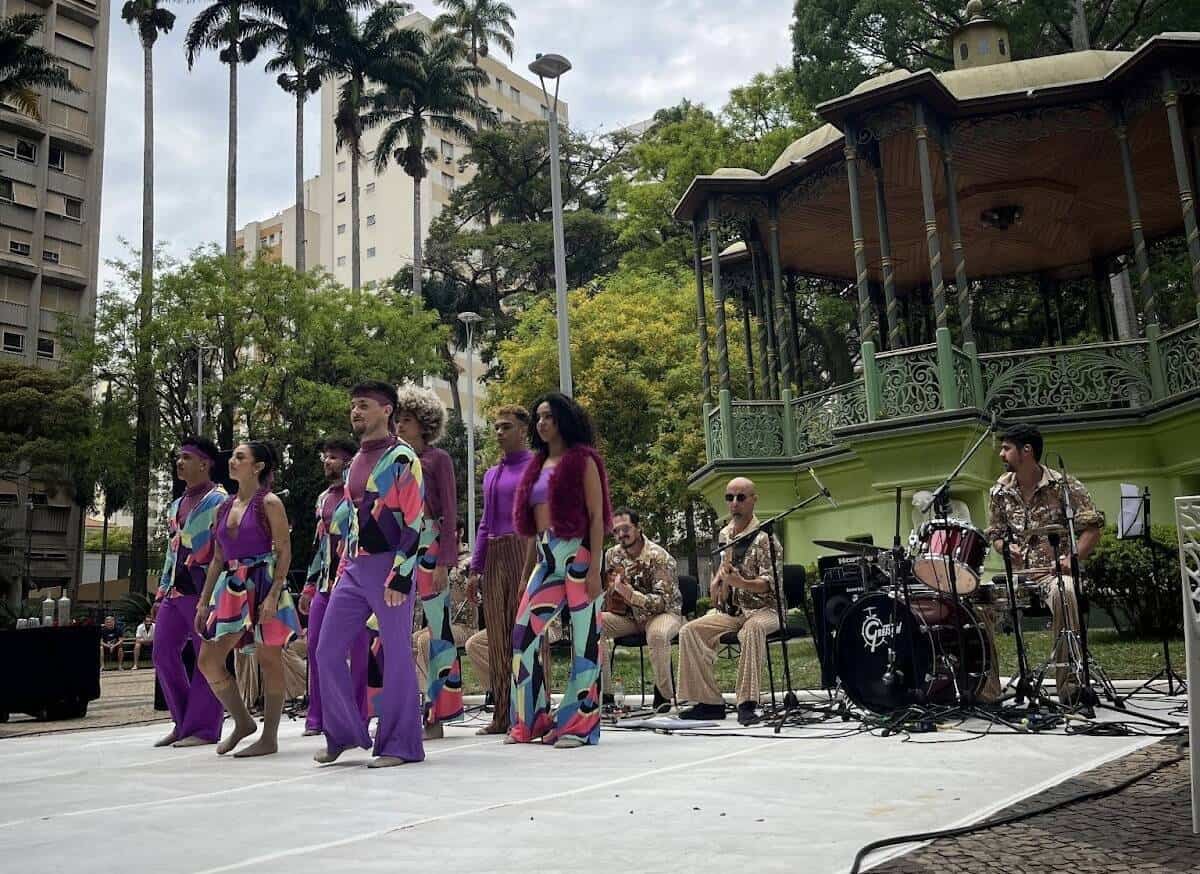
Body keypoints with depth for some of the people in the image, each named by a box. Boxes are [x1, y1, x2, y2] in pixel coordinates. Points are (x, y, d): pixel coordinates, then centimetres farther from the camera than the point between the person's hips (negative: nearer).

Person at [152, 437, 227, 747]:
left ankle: (203, 728, 2)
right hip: (175, 591, 9)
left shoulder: (218, 501, -5)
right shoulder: (176, 506, 21)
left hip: (203, 590, -9)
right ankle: (184, 722, 17)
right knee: (163, 653, 7)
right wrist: (161, 592, 19)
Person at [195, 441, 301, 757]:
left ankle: (269, 738, 9)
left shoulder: (269, 503, -5)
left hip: (262, 584, -7)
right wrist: (204, 601, 13)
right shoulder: (224, 508, 15)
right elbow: (218, 559, 17)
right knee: (208, 660, 3)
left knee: (268, 661, 0)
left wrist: (274, 594, -20)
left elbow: (284, 552, -10)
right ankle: (242, 722, 21)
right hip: (231, 588, 7)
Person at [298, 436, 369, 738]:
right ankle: (317, 718, 14)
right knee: (316, 646, 5)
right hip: (326, 581, 7)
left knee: (357, 649, -2)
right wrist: (310, 585, 21)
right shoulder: (323, 498, 19)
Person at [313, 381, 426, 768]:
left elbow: (416, 522, -13)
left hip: (388, 566, -8)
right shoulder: (356, 462, 17)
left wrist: (400, 576, -18)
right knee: (327, 652, 7)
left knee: (396, 656, 0)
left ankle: (400, 744, 11)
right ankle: (344, 732, 22)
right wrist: (343, 566, 19)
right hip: (354, 569, 8)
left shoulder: (401, 458, -8)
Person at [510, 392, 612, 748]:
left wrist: (594, 568, -14)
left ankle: (580, 724, 5)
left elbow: (597, 516, -6)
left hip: (577, 552, -7)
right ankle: (531, 721, 12)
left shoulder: (583, 460, -1)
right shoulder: (538, 465, 18)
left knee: (584, 638, -2)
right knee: (524, 632, 1)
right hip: (546, 557, 7)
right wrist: (529, 569, 15)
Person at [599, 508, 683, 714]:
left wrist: (631, 595, -39)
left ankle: (664, 695, -17)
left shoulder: (659, 557, -18)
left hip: (663, 613, -5)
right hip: (628, 615, 5)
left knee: (657, 634, -40)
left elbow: (663, 601, -25)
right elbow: (607, 589, 16)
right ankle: (604, 692, -13)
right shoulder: (612, 555, 1)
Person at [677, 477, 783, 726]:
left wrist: (740, 583, -36)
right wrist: (717, 580, 6)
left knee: (752, 629, -40)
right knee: (689, 631, -16)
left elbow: (769, 584, -19)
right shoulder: (724, 534, 11)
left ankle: (747, 703, -35)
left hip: (763, 608, -6)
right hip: (730, 610, 6)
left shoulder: (764, 537, -11)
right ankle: (709, 702, -12)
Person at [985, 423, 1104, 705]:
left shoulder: (1063, 485, -4)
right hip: (1017, 573, 4)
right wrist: (1007, 548, -6)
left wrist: (1073, 558, -18)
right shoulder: (1000, 491, 7)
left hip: (1056, 571, -4)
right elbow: (995, 533, 16)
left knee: (1063, 593, -39)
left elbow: (1092, 526, -4)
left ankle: (1068, 681, -29)